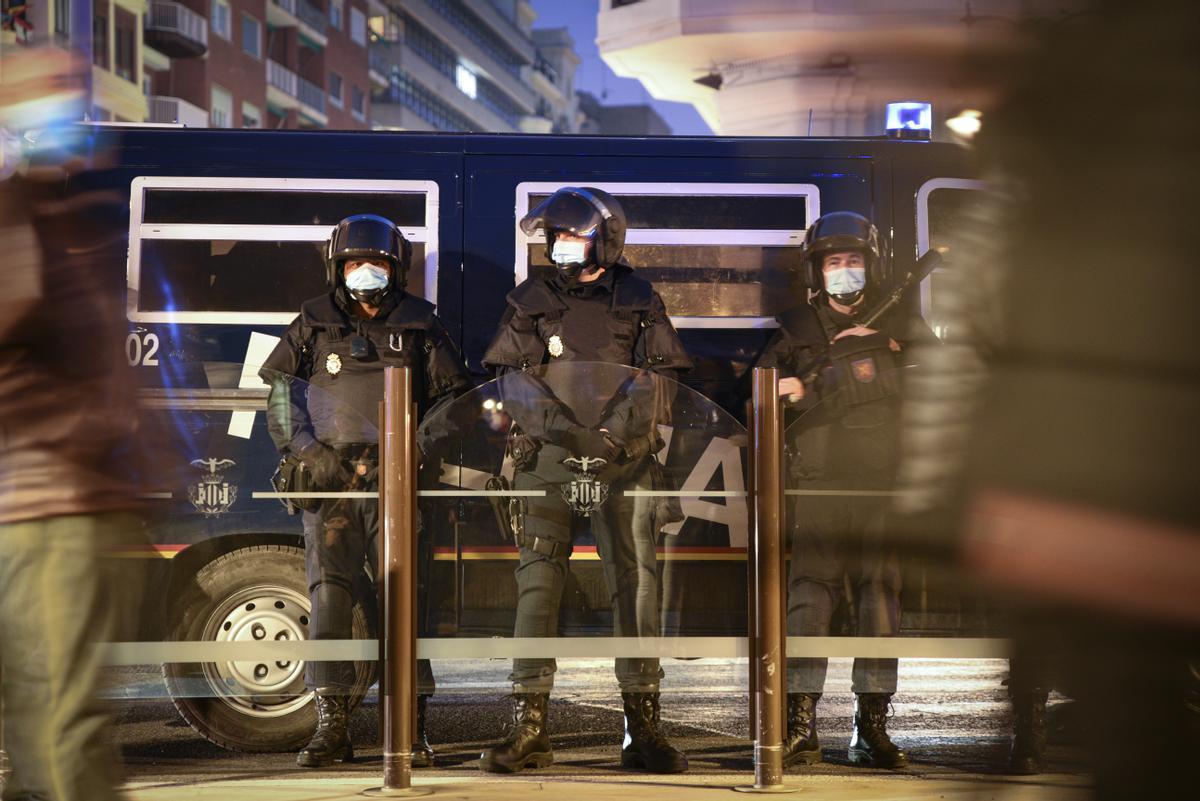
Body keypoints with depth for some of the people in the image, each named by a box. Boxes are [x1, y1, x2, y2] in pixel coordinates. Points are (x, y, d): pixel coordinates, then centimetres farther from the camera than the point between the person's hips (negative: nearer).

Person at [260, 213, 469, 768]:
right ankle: (331, 727, 0)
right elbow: (278, 390, 10)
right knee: (329, 595, -6)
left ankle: (412, 728, 0)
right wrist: (310, 451, -3)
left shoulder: (419, 325, 12)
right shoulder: (314, 324, 12)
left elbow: (452, 395, 15)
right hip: (330, 479, 1)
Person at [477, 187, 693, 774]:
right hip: (549, 460, 0)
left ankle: (643, 730, 3)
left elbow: (653, 379, 0)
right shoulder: (531, 301, 8)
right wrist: (569, 433, -13)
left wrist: (610, 435, -15)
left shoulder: (639, 303, 7)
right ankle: (529, 730, -3)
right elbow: (514, 380, 1)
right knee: (538, 582, -5)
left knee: (635, 583, -2)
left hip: (623, 461, 0)